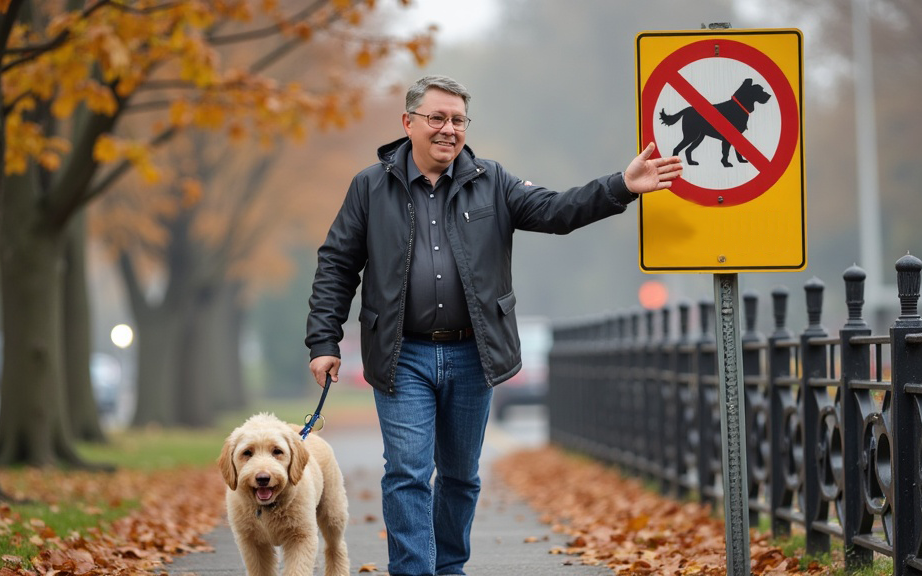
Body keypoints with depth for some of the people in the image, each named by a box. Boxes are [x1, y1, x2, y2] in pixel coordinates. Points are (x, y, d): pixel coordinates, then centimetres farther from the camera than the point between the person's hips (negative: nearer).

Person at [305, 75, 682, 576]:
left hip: (471, 356, 3)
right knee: (408, 474, -8)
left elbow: (554, 211, -3)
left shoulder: (491, 183, 7)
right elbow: (337, 265, 3)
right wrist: (324, 341, -4)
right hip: (403, 359, -2)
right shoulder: (371, 187, 3)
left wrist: (622, 188, -17)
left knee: (461, 475, 13)